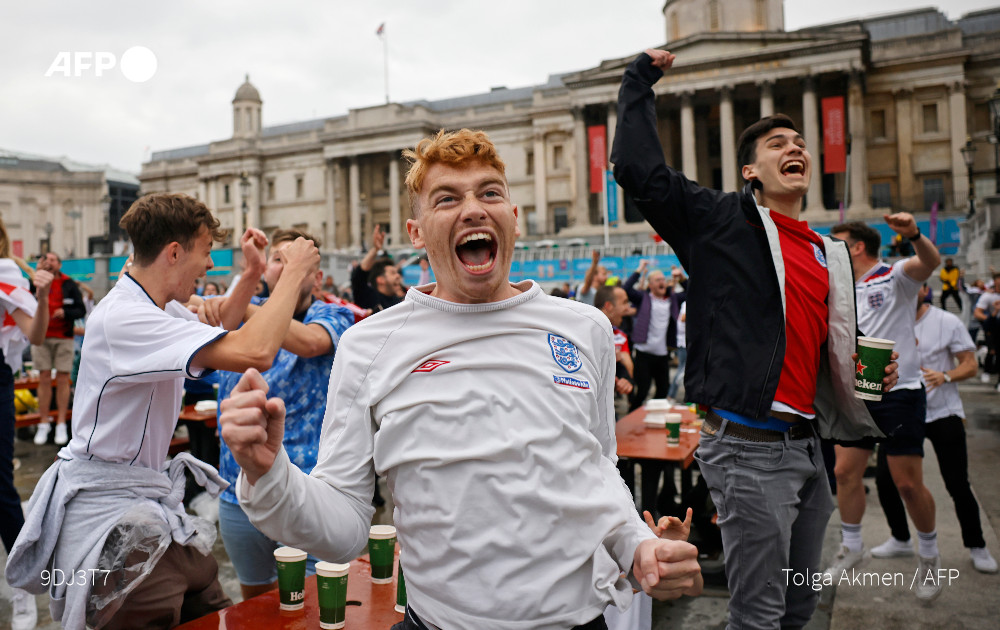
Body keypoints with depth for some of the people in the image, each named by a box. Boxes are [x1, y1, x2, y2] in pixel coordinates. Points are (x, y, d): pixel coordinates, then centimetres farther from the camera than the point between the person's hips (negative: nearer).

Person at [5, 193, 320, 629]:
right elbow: (255, 352, -35)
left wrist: (252, 274, 16)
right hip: (107, 509, -9)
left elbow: (217, 329, 30)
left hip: (149, 497, 9)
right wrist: (294, 272, -22)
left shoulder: (162, 310, 6)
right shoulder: (123, 318, -24)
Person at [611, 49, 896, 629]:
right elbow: (638, 169, -14)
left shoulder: (830, 256, 16)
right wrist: (640, 83, -2)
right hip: (750, 446, -7)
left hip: (806, 445, 8)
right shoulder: (723, 221, -3)